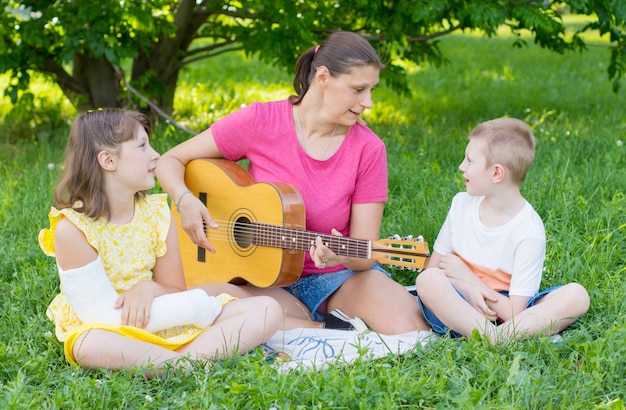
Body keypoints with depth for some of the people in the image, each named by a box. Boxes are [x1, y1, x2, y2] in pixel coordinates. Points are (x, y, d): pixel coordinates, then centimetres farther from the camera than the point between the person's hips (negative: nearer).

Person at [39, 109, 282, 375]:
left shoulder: (157, 213, 1)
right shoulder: (72, 228, -15)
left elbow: (174, 292, 8)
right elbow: (103, 316, -18)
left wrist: (148, 288, -18)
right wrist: (201, 303, -17)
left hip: (165, 325, 6)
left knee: (268, 310, -9)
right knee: (91, 347, -43)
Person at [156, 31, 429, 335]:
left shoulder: (368, 149, -7)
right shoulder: (260, 121, -9)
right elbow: (170, 161, -1)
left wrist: (343, 255, -30)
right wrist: (185, 201, -22)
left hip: (340, 276, 0)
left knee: (409, 329, -29)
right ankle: (336, 331, -15)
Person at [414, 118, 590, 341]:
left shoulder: (529, 232, -12)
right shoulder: (461, 203, 2)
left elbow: (514, 312, -13)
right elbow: (434, 266, 4)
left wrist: (466, 277, -10)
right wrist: (469, 290, -16)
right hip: (460, 311, 2)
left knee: (576, 296, -25)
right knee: (428, 279, -30)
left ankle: (501, 338, -40)